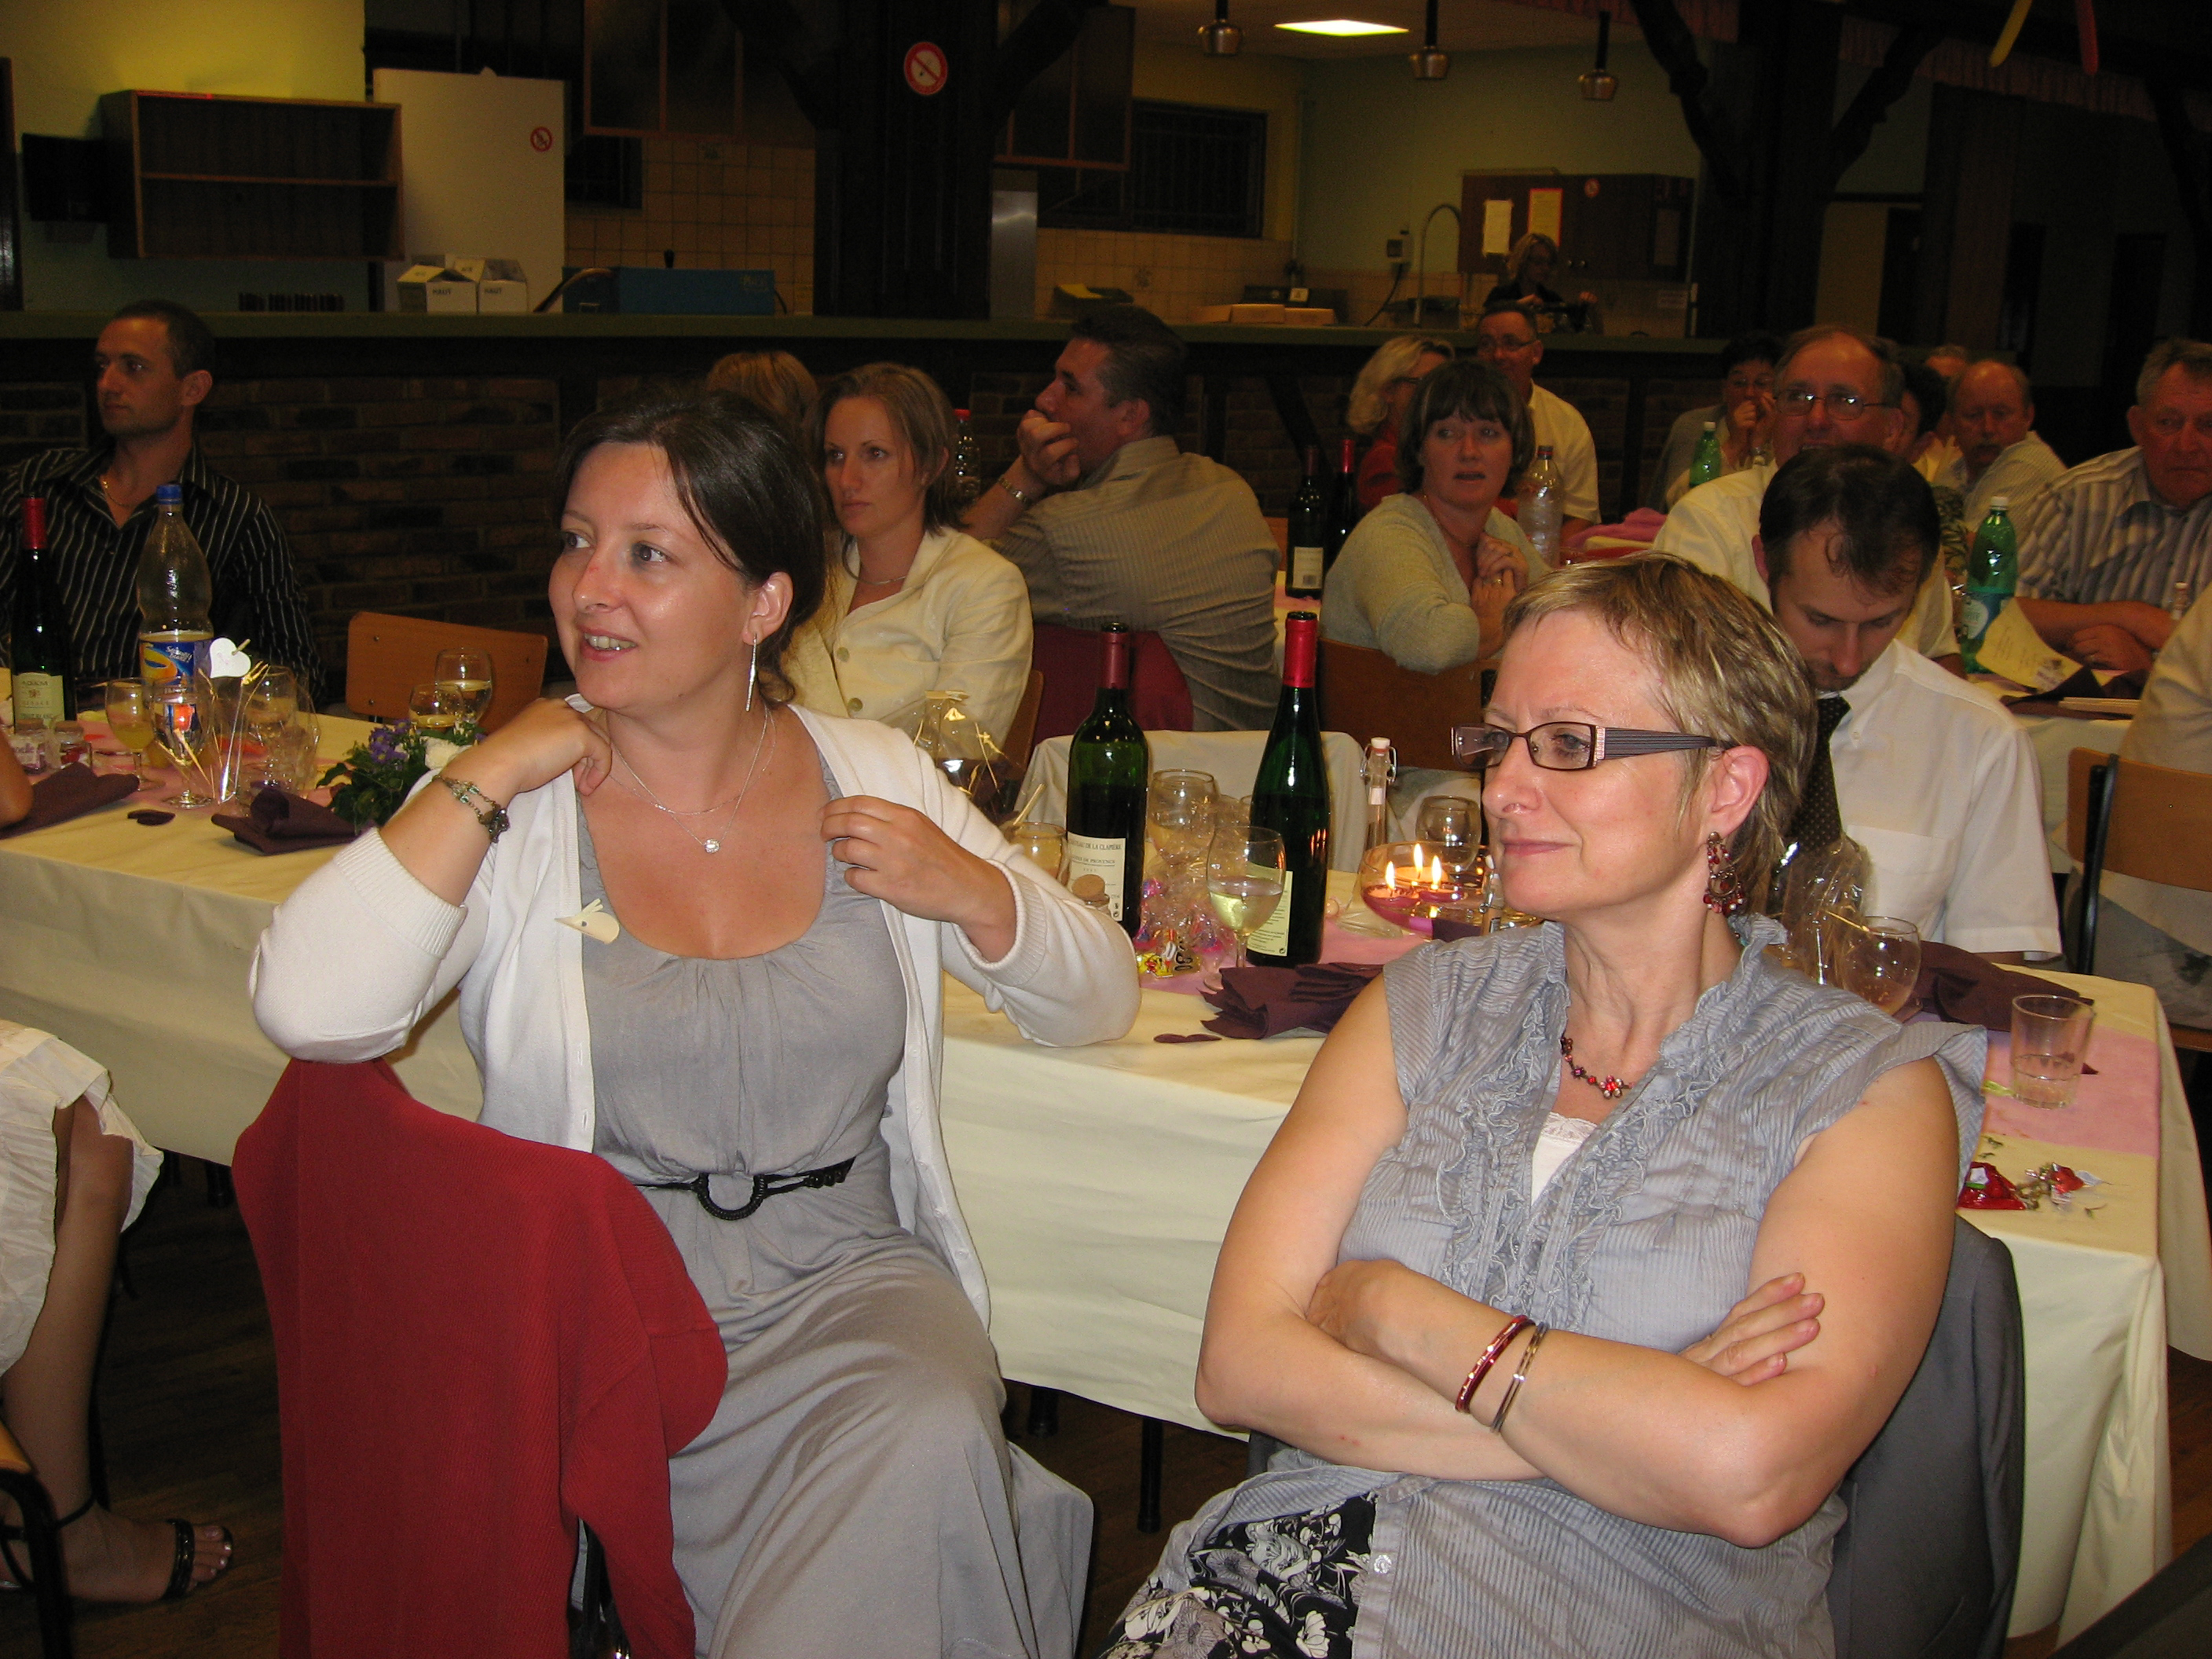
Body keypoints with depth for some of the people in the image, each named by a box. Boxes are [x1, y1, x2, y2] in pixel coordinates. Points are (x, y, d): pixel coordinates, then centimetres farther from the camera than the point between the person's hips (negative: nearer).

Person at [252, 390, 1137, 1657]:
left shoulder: (875, 776, 7)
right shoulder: (512, 808, 0)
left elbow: (1101, 1004, 12)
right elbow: (311, 1013, -19)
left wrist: (970, 891, -8)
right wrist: (488, 779, -14)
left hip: (854, 1280, 3)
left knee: (929, 1446, -30)